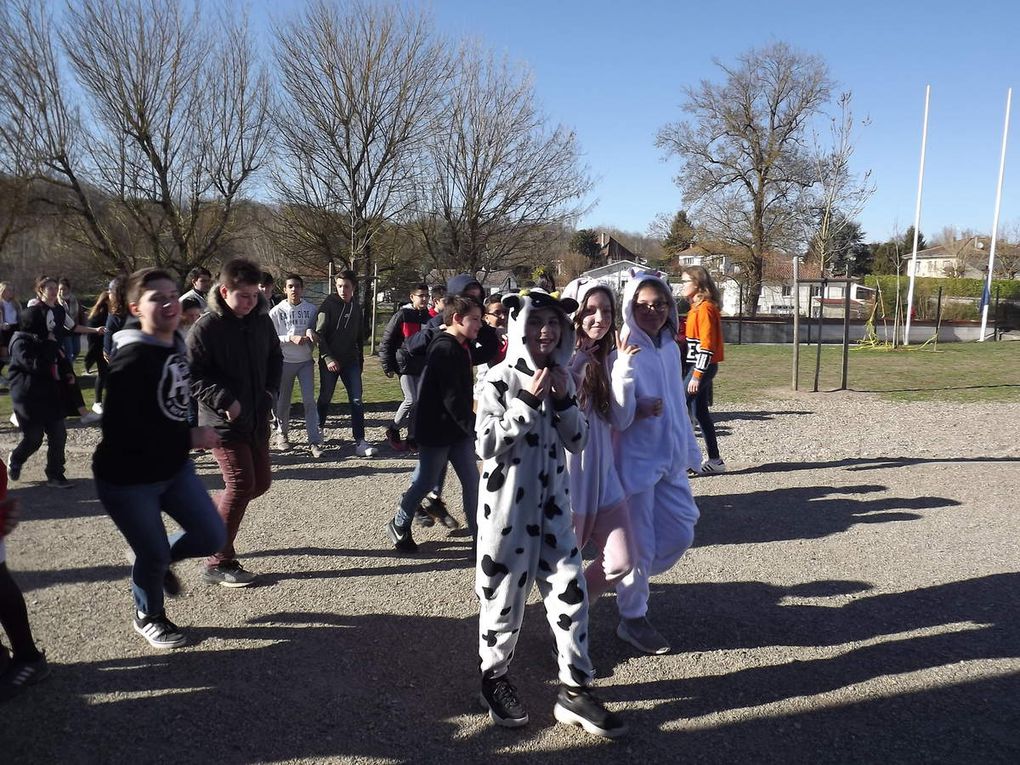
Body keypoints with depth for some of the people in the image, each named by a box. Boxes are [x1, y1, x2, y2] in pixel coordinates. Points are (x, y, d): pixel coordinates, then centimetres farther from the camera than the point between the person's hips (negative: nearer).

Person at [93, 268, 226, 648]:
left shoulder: (178, 346, 1)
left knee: (212, 537, 5)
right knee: (154, 555, 6)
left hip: (174, 468, 7)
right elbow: (119, 429, -29)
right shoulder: (132, 359, -24)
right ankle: (147, 617, 37)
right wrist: (188, 438, -25)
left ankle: (159, 560, 36)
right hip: (127, 480, -7)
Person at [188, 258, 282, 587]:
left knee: (260, 482, 12)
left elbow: (275, 359, 17)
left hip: (257, 419, 7)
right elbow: (192, 375, -15)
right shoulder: (206, 328, -15)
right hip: (223, 421, -7)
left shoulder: (262, 320, 4)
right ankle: (218, 563, 4)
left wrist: (271, 392, 3)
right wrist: (225, 401, -23)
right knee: (240, 484, -10)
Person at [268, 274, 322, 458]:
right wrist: (291, 338, -19)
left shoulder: (311, 309, 1)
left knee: (309, 400, -6)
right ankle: (282, 434, 31)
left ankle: (314, 441, -5)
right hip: (285, 361, -1)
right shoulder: (276, 311, -5)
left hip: (305, 361, 1)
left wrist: (310, 331, -14)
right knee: (283, 401, 11)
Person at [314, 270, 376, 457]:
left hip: (351, 362, 4)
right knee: (325, 398, 10)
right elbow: (319, 334, -11)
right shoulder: (328, 305, -8)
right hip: (330, 361, -3)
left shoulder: (356, 307, 8)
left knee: (357, 401, -6)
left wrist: (360, 360, 16)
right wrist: (328, 358, -18)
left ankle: (360, 441, -7)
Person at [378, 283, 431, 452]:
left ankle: (412, 437, 17)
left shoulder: (428, 318, 7)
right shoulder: (402, 315, -8)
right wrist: (387, 366, -7)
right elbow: (386, 340, -6)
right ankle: (393, 431, 9)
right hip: (404, 365, -5)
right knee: (411, 400, -11)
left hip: (422, 367, 5)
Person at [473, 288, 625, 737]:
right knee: (505, 591, 8)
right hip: (508, 501, -5)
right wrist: (528, 402, -21)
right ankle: (495, 679, 31)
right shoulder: (500, 378, -11)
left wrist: (564, 399, -9)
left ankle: (575, 690, 18)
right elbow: (485, 445, -16)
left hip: (552, 499, 5)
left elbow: (578, 442, 6)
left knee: (569, 589, 5)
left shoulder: (560, 377, 6)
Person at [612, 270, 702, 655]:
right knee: (640, 545, 3)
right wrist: (639, 409, -33)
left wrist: (688, 448, 19)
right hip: (636, 460, -7)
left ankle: (628, 581, 36)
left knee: (680, 534, 13)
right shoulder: (623, 352, -15)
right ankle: (632, 619, 24)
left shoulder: (670, 348, 6)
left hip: (670, 458, 7)